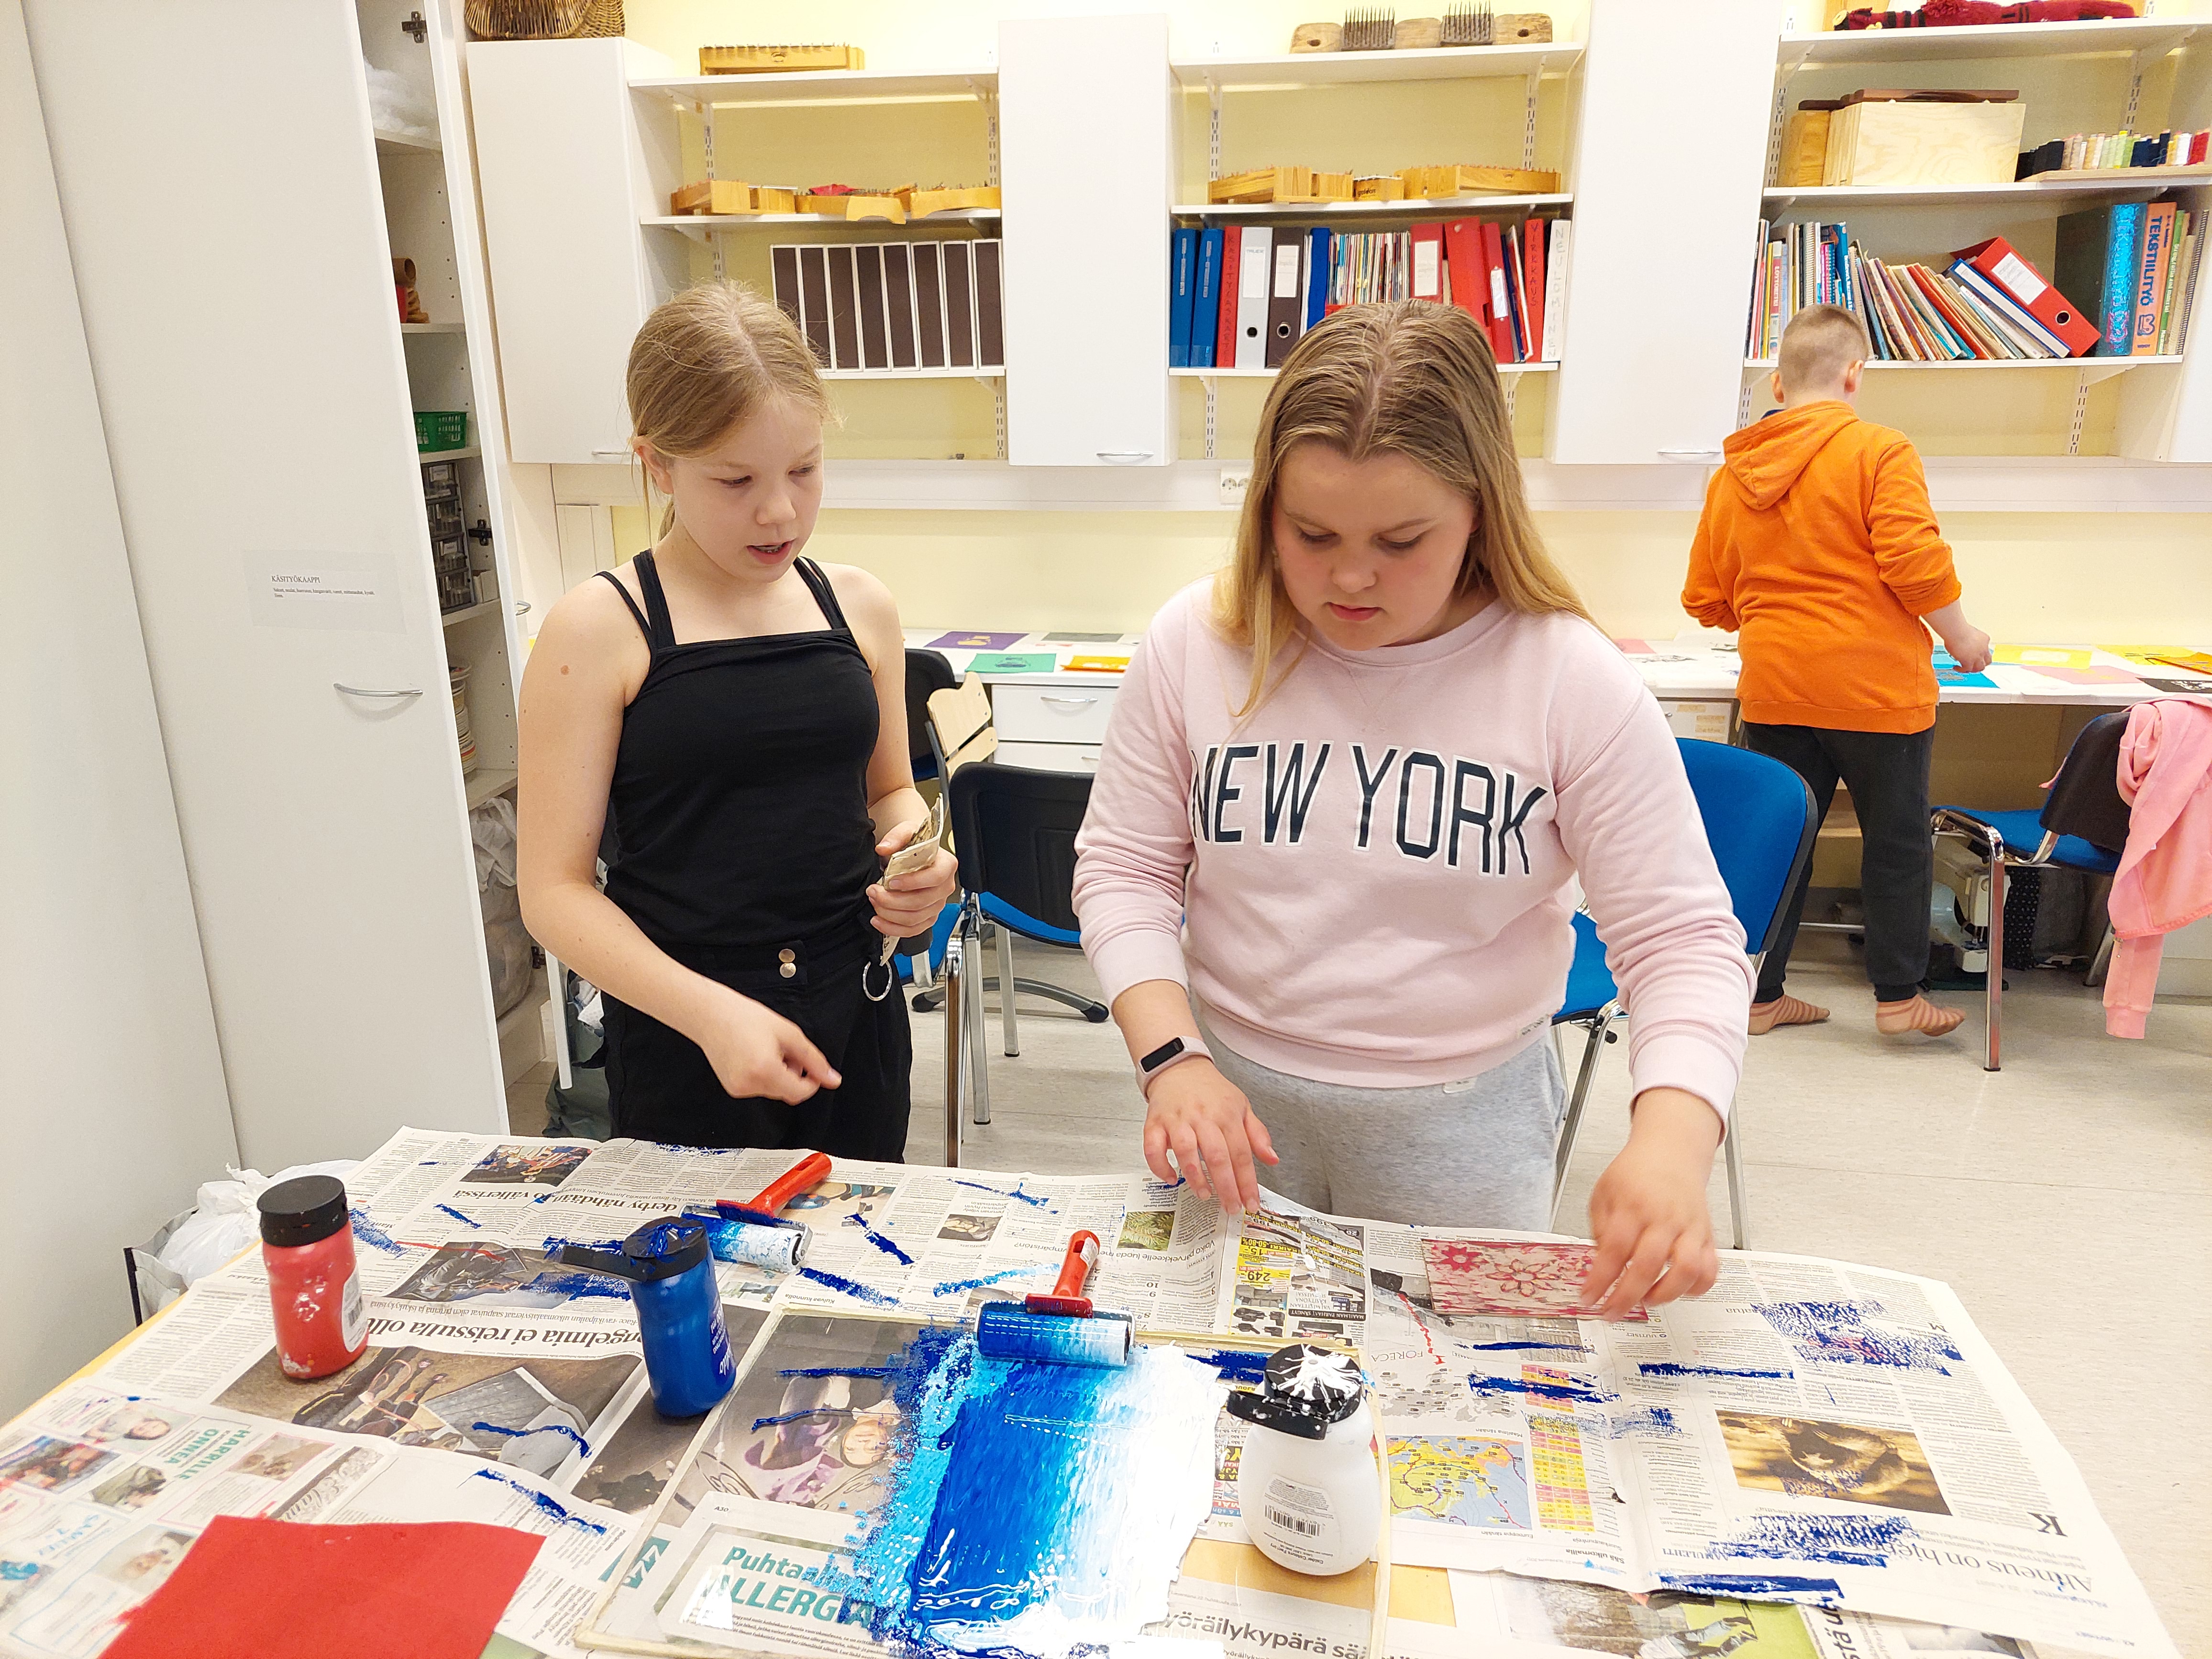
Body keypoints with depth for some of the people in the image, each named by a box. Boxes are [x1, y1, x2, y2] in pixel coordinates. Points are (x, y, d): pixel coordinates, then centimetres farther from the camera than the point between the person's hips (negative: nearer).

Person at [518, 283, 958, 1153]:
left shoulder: (858, 605, 2)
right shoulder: (599, 631, -10)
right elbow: (555, 889, -10)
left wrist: (916, 858, -6)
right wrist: (707, 1010, -23)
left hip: (855, 1016, 4)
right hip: (680, 1038, -3)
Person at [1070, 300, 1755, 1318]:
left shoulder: (1570, 681, -15)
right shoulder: (1196, 645, -10)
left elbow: (1683, 938, -11)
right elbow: (1122, 869, -4)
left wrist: (1670, 1141, -29)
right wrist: (1173, 1058, -18)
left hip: (1464, 1118, -1)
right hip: (1232, 1090, 1)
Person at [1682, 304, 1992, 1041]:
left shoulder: (1732, 472, 7)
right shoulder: (1879, 451, -8)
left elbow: (1705, 601, 10)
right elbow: (1916, 562, -16)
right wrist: (1963, 638, 0)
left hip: (1772, 690, 4)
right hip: (1875, 688, -4)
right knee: (1896, 843, 11)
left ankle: (1760, 995, 18)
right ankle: (1898, 996, 21)